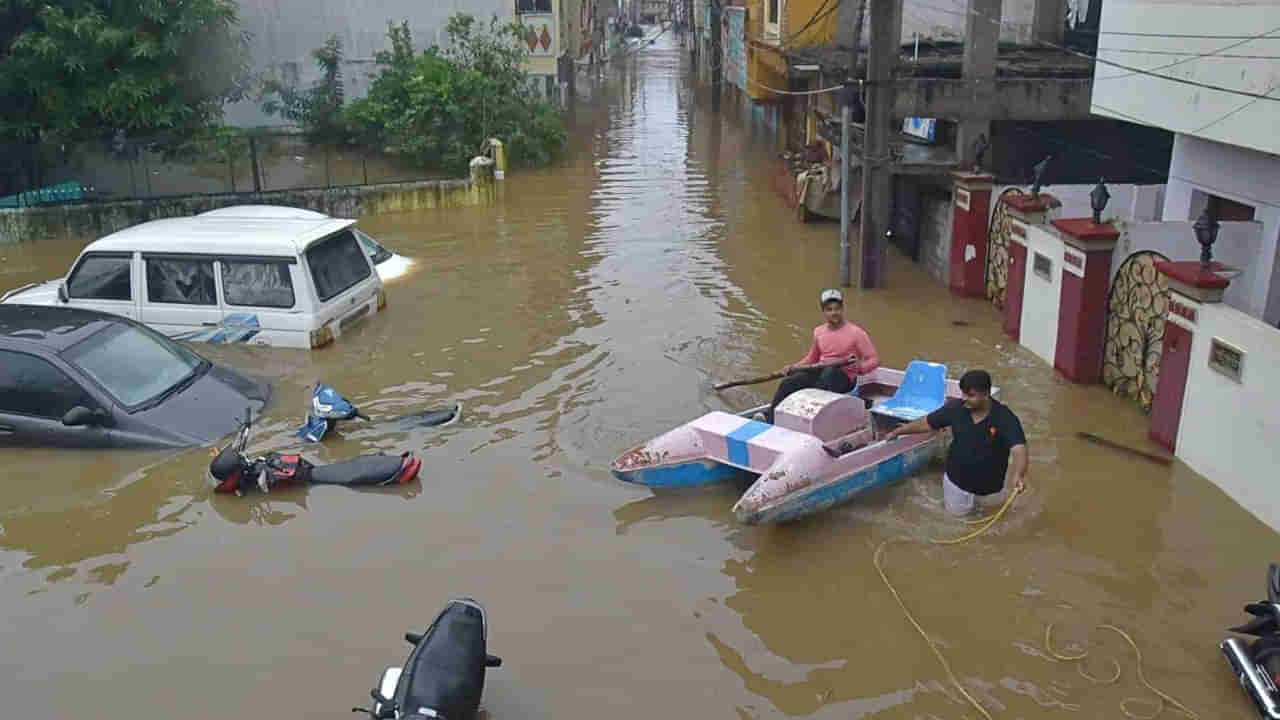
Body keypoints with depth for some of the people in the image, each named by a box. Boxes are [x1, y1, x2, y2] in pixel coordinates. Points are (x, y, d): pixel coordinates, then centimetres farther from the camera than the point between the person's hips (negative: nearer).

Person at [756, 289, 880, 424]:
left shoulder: (856, 333, -5)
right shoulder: (819, 331, 12)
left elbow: (874, 359, -6)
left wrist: (860, 367, -27)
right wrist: (793, 367, 10)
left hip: (844, 377, -5)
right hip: (819, 372, 5)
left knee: (830, 371, -40)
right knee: (788, 382, -20)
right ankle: (770, 417, -29)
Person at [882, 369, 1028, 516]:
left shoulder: (1005, 418, -30)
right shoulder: (956, 409, -19)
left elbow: (1018, 449, -42)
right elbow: (926, 423, -5)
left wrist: (1019, 475, -61)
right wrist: (896, 432, 1)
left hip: (990, 485, -2)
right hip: (957, 480, 2)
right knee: (957, 510, 22)